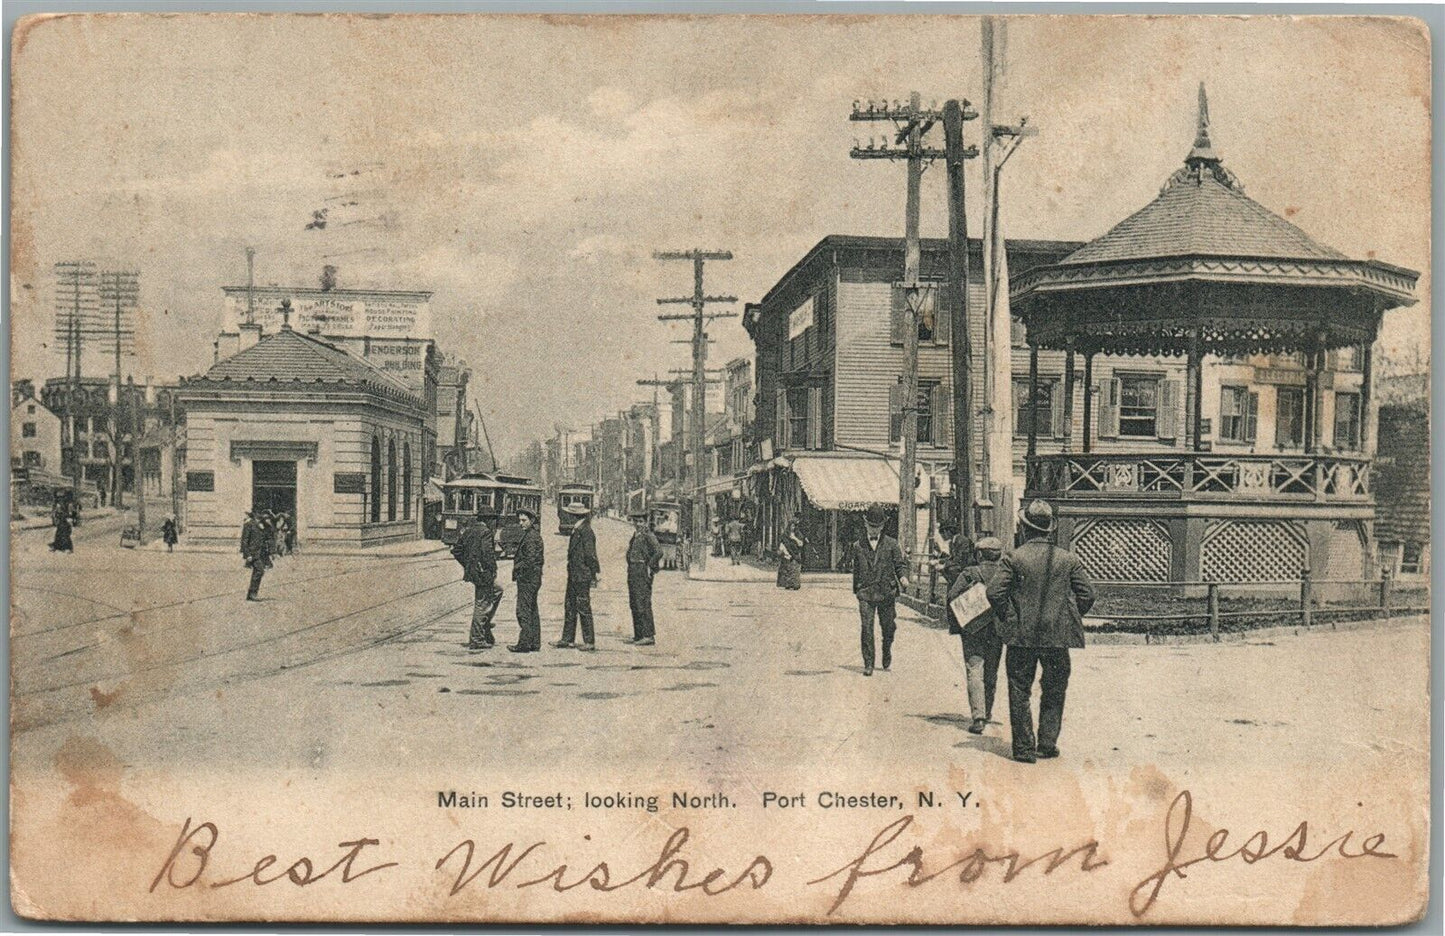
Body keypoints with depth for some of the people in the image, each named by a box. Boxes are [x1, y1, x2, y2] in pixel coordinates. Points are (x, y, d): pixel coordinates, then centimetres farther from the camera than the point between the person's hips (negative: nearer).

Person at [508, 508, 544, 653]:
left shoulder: (531, 537, -15)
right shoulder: (534, 535, 17)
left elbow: (530, 560, -21)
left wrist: (516, 568, -9)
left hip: (528, 579, -11)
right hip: (533, 579, 11)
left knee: (523, 611, -9)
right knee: (532, 611, 12)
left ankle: (524, 643, -8)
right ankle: (534, 643, 16)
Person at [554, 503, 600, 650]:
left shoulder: (586, 532, -15)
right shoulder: (576, 531, 14)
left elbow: (590, 556, -17)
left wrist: (594, 575, -16)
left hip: (583, 577, -10)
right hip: (573, 576, 10)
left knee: (583, 608, -5)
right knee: (569, 607, 12)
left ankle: (590, 642, 1)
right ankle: (568, 639, 19)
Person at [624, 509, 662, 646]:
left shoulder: (648, 535, -11)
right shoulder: (635, 536, 17)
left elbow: (659, 552, -22)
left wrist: (650, 567, -16)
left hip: (643, 572, -10)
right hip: (633, 573, 10)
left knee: (643, 604, -11)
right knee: (634, 604, 11)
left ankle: (649, 636, -10)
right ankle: (638, 635, 17)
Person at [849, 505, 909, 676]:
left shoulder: (891, 544, 7)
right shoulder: (858, 546, 11)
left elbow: (900, 564, 6)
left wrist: (903, 576, -15)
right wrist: (856, 590, 17)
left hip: (886, 592, 0)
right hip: (866, 593, 0)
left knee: (888, 627, 7)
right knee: (867, 628, -9)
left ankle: (887, 650, 37)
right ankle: (868, 664, -5)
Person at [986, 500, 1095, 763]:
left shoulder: (1014, 558, -6)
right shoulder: (1069, 559, 1)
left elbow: (995, 592, -11)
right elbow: (1087, 595, 1)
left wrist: (1008, 619, 3)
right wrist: (1070, 619, 13)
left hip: (1021, 635, -2)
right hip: (1058, 637, 2)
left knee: (1020, 692, 7)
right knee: (1054, 692, 15)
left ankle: (1024, 748, 7)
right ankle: (1047, 744, 15)